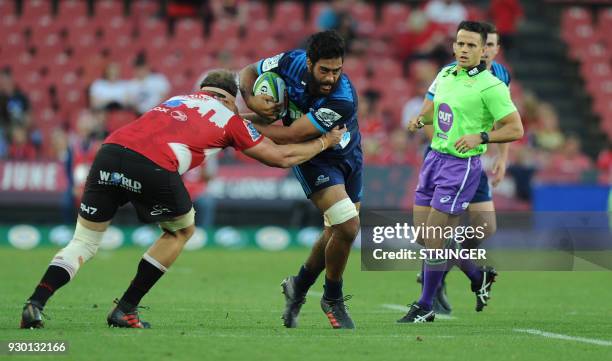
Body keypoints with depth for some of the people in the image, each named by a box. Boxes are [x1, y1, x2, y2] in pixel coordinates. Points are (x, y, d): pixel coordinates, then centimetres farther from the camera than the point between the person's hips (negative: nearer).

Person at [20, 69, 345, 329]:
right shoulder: (230, 119, 22)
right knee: (181, 230, 24)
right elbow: (281, 157, 26)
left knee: (84, 241, 16)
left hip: (110, 151, 4)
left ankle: (35, 304, -6)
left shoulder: (178, 99, 35)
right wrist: (325, 141, 42)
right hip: (153, 167, -4)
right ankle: (125, 311, 19)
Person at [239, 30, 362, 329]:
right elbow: (249, 72, -4)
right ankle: (332, 299, 4)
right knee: (348, 226, -18)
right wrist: (251, 100, -26)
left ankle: (298, 286, 38)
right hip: (312, 159, -1)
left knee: (338, 234, 12)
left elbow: (290, 136, -33)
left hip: (346, 156, 1)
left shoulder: (344, 99, -35)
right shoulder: (291, 62, -25)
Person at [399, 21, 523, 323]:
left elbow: (516, 129, -12)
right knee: (424, 235, 9)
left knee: (434, 238, -7)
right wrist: (421, 120, 6)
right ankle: (479, 277, 29)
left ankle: (425, 308, 7)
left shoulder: (491, 87, -12)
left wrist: (480, 136, -24)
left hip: (462, 164, -8)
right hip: (434, 157, 8)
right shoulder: (445, 75, 9)